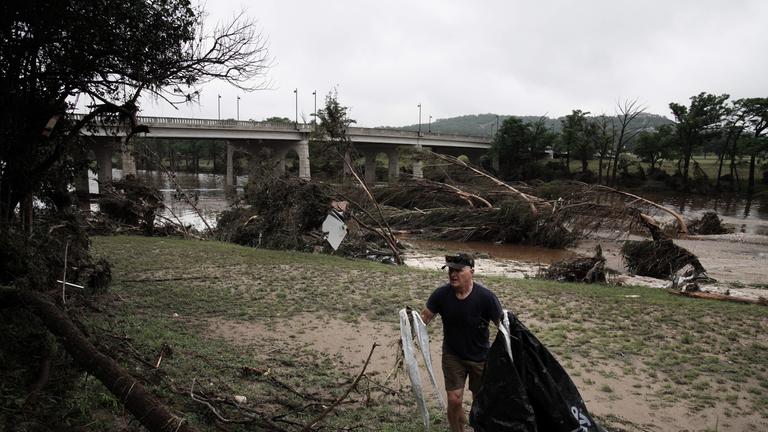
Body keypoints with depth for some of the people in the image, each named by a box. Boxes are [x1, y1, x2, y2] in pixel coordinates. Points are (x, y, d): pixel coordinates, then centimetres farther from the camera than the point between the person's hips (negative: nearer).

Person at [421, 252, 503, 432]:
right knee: (454, 400, -4)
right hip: (452, 355, 1)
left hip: (480, 357, -1)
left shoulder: (485, 297, -22)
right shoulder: (441, 294, -15)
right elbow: (424, 318, -7)